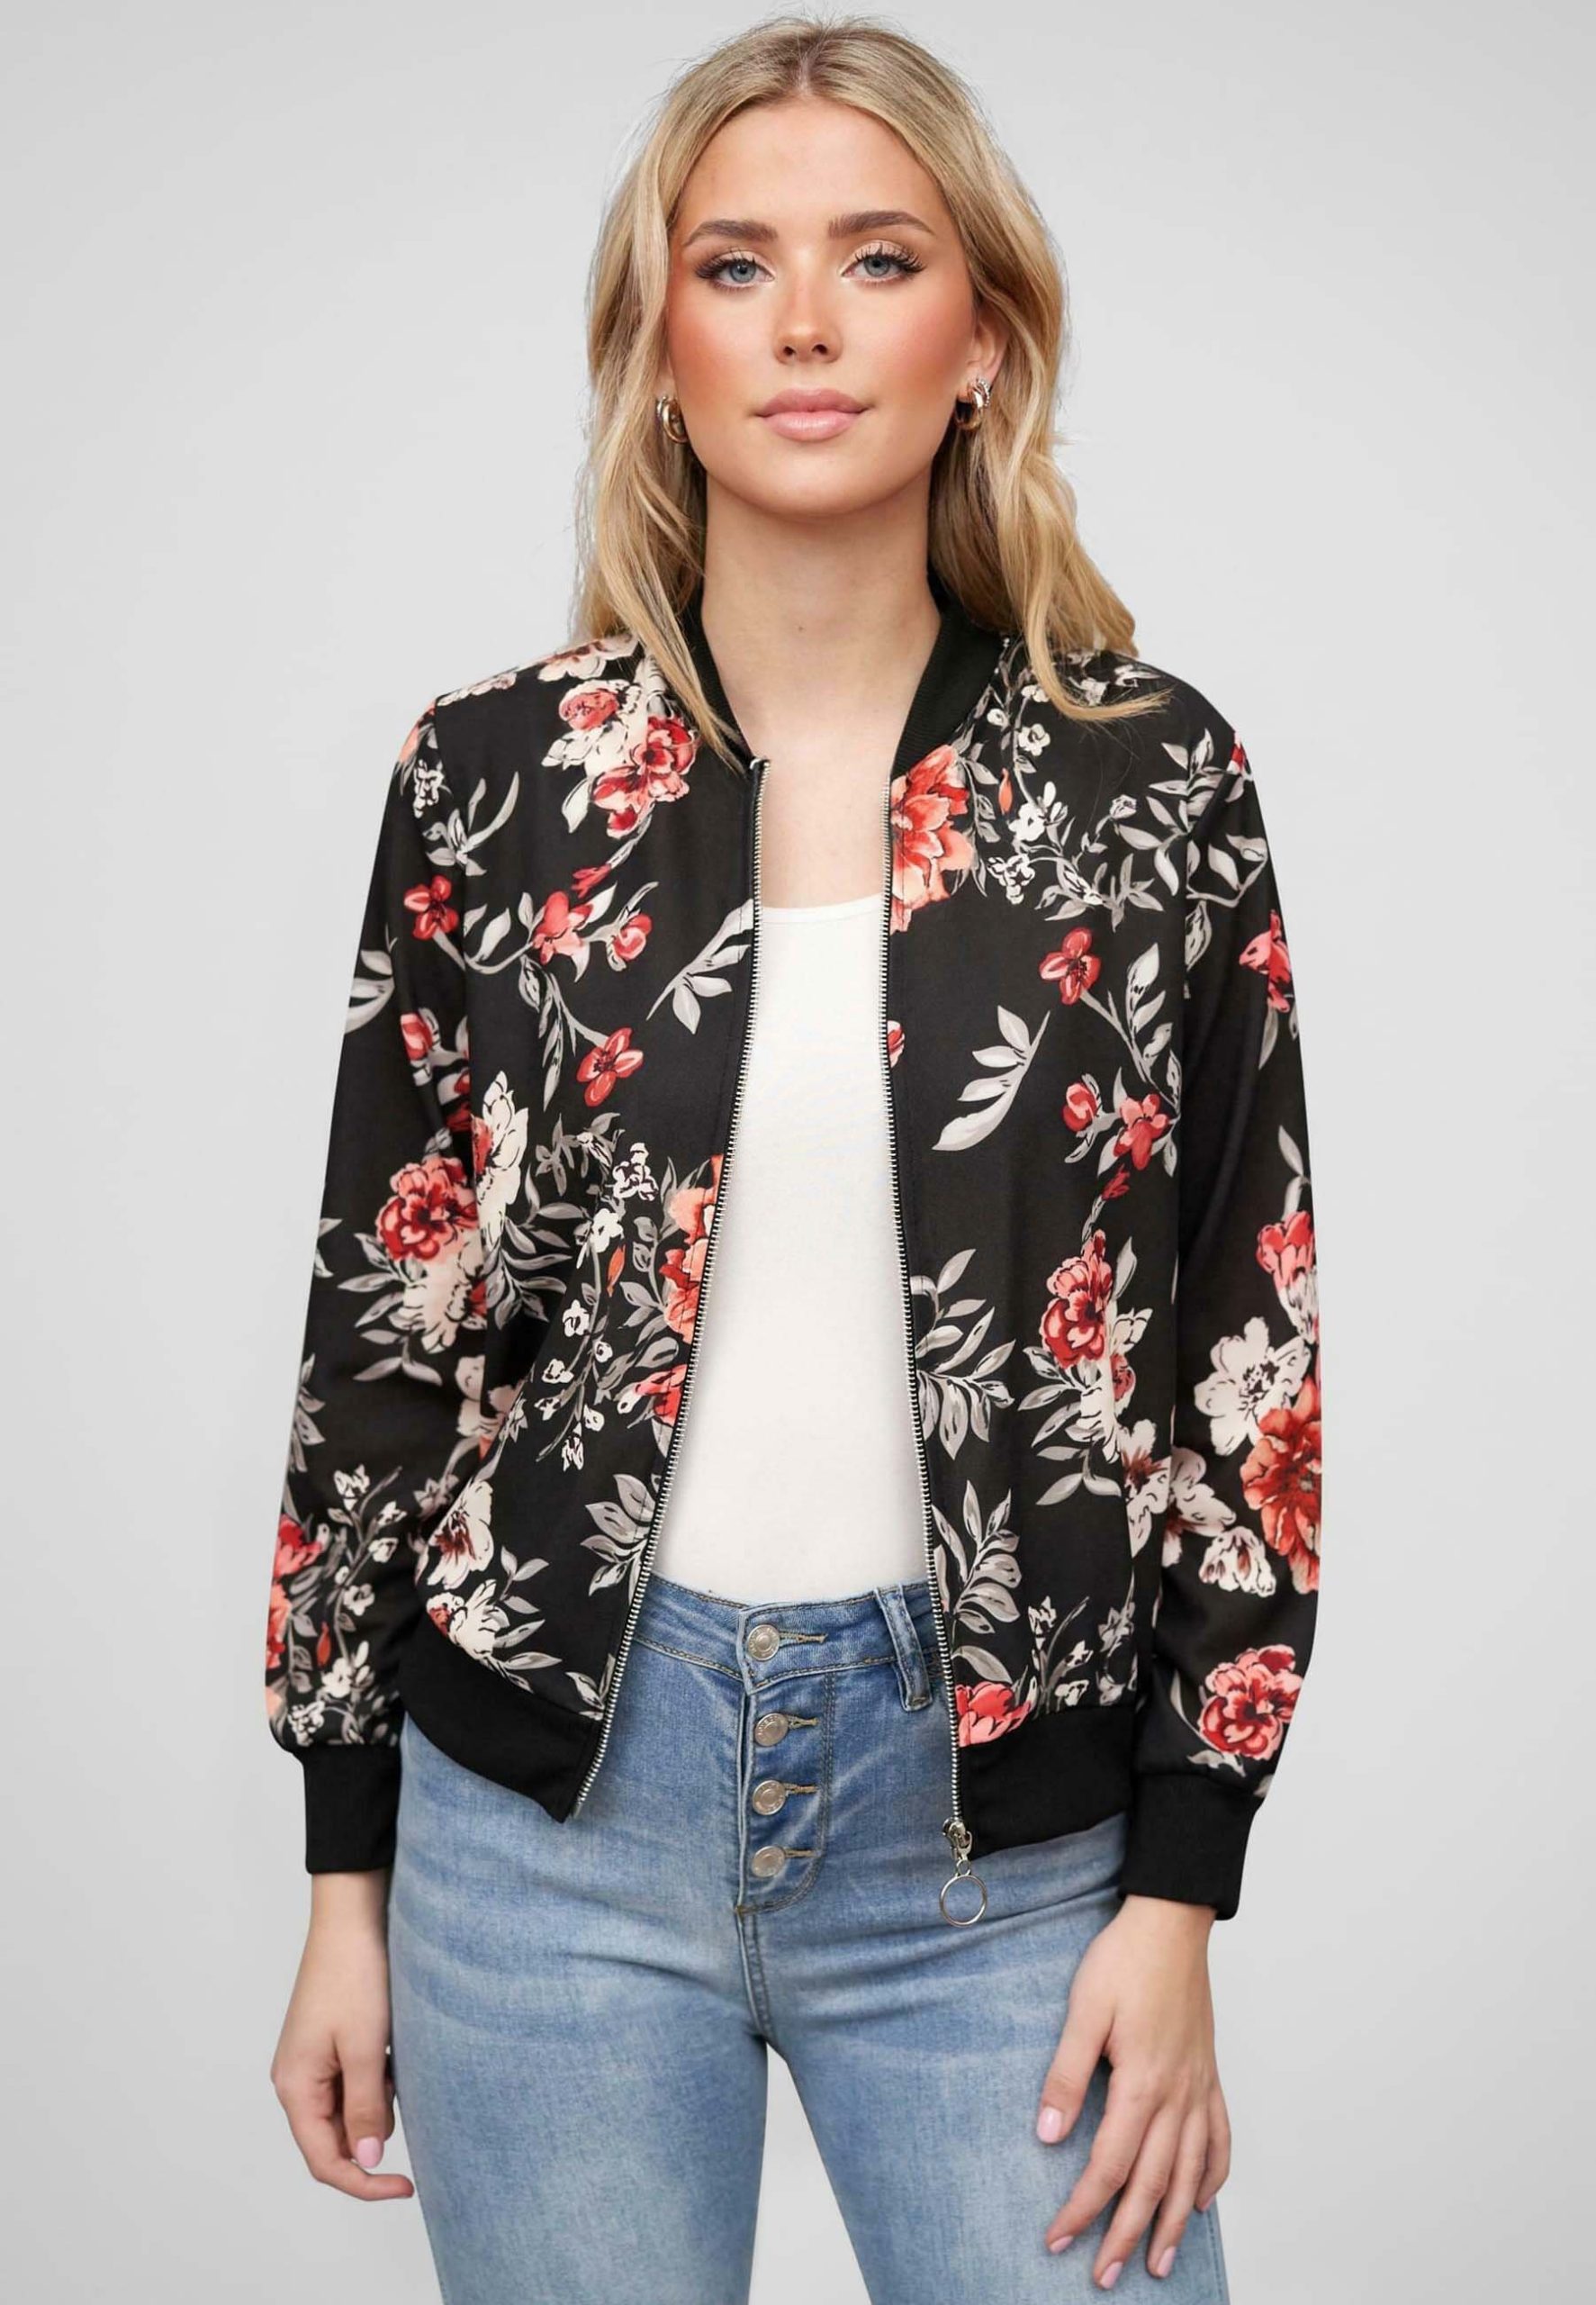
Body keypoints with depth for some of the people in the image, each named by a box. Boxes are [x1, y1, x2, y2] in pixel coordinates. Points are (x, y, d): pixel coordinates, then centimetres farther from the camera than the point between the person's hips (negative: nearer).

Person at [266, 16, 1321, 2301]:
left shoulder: (1154, 782, -2)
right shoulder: (492, 776, 0)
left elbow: (1250, 1347, 0)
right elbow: (378, 1321, 4)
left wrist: (1179, 1897, -3)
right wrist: (346, 1877, 5)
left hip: (998, 1823, 0)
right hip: (549, 1795, 1)